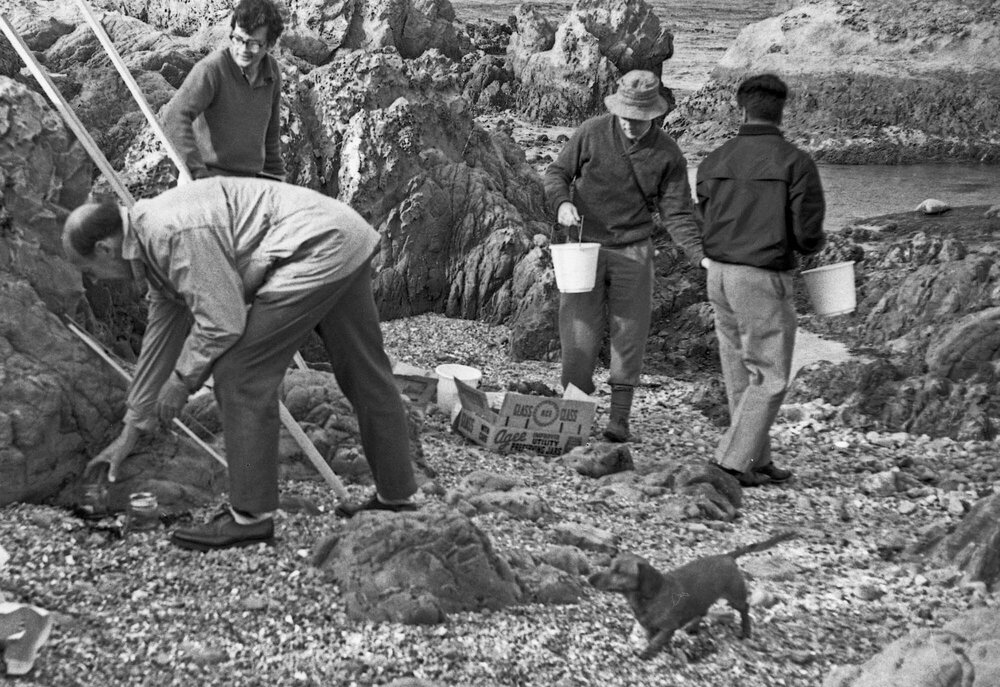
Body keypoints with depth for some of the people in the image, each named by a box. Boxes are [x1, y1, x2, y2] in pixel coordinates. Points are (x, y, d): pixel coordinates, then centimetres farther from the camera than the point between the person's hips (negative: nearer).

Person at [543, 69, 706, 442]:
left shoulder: (667, 153, -2)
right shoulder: (592, 133, -4)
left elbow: (676, 212, 0)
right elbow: (556, 172, 6)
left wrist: (700, 254, -13)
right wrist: (561, 202, -16)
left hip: (634, 252, 1)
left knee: (629, 335, 2)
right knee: (579, 335, -3)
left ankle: (619, 418, 10)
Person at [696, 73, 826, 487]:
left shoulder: (713, 163, 4)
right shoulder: (796, 163, -9)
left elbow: (704, 228, 7)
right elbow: (807, 234, -12)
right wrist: (816, 243, 11)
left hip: (719, 275, 6)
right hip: (764, 281, -5)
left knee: (740, 374, 14)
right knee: (770, 377, 4)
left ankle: (758, 461, 21)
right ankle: (732, 461, -2)